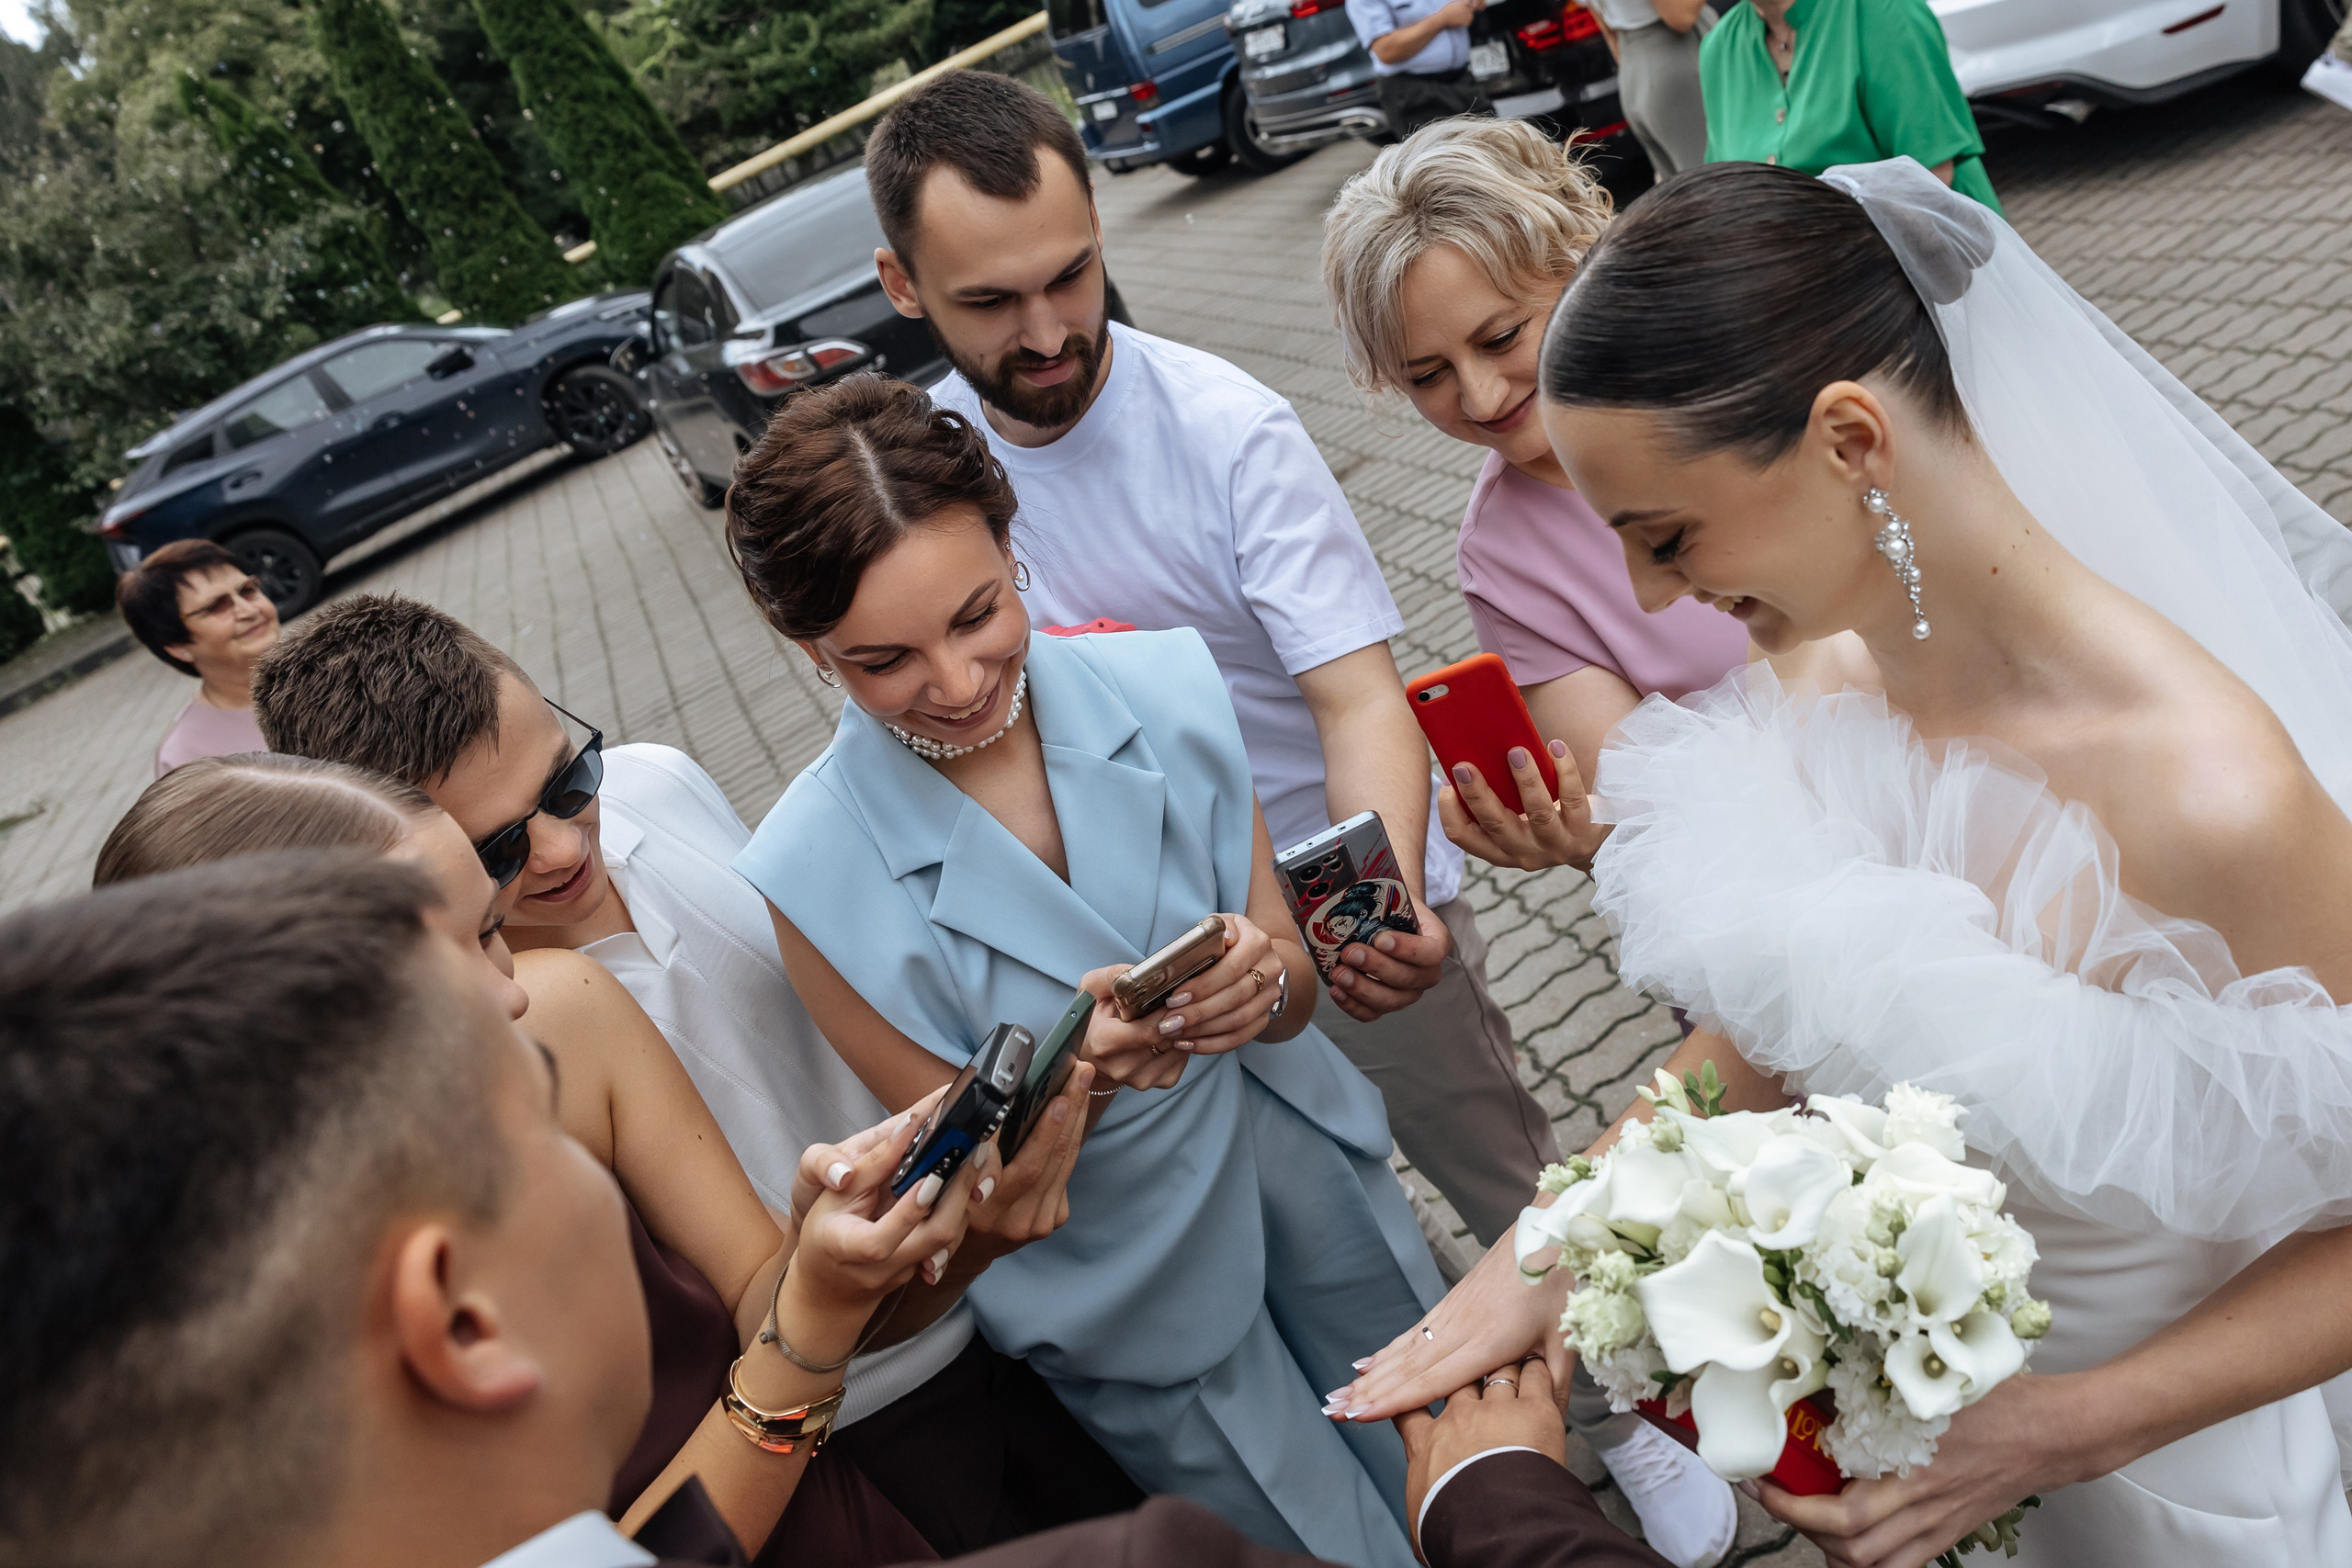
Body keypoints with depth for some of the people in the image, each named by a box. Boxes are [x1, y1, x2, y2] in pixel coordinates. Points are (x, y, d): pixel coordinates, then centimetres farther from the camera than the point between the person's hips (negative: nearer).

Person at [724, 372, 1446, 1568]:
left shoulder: (1165, 688, -17)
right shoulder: (817, 875, -24)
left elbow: (1295, 993, -8)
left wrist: (1261, 980, -31)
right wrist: (1079, 1076, -35)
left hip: (1312, 1177, 4)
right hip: (1138, 1301, -3)